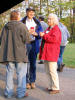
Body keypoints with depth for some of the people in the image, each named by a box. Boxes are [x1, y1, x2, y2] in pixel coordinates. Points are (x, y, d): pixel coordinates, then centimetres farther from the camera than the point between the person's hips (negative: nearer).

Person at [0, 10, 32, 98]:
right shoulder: (22, 26, -10)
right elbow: (27, 40, -11)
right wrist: (28, 33, 9)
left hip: (8, 54, 5)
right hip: (20, 54, -4)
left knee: (9, 73, 12)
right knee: (21, 74, 5)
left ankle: (8, 93, 18)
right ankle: (21, 93, 11)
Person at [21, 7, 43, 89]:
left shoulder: (37, 22, 11)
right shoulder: (22, 22, 2)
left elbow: (41, 32, 7)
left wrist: (36, 33, -14)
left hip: (34, 44, 3)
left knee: (33, 63, 7)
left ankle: (32, 81, 17)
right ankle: (26, 81, 9)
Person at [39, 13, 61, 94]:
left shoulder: (56, 29, -9)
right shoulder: (48, 29, 20)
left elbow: (54, 39, -24)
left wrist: (44, 36, -16)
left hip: (52, 54, -9)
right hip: (46, 53, 9)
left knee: (52, 71, -7)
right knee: (48, 71, 12)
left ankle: (56, 88, 3)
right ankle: (51, 86, 22)